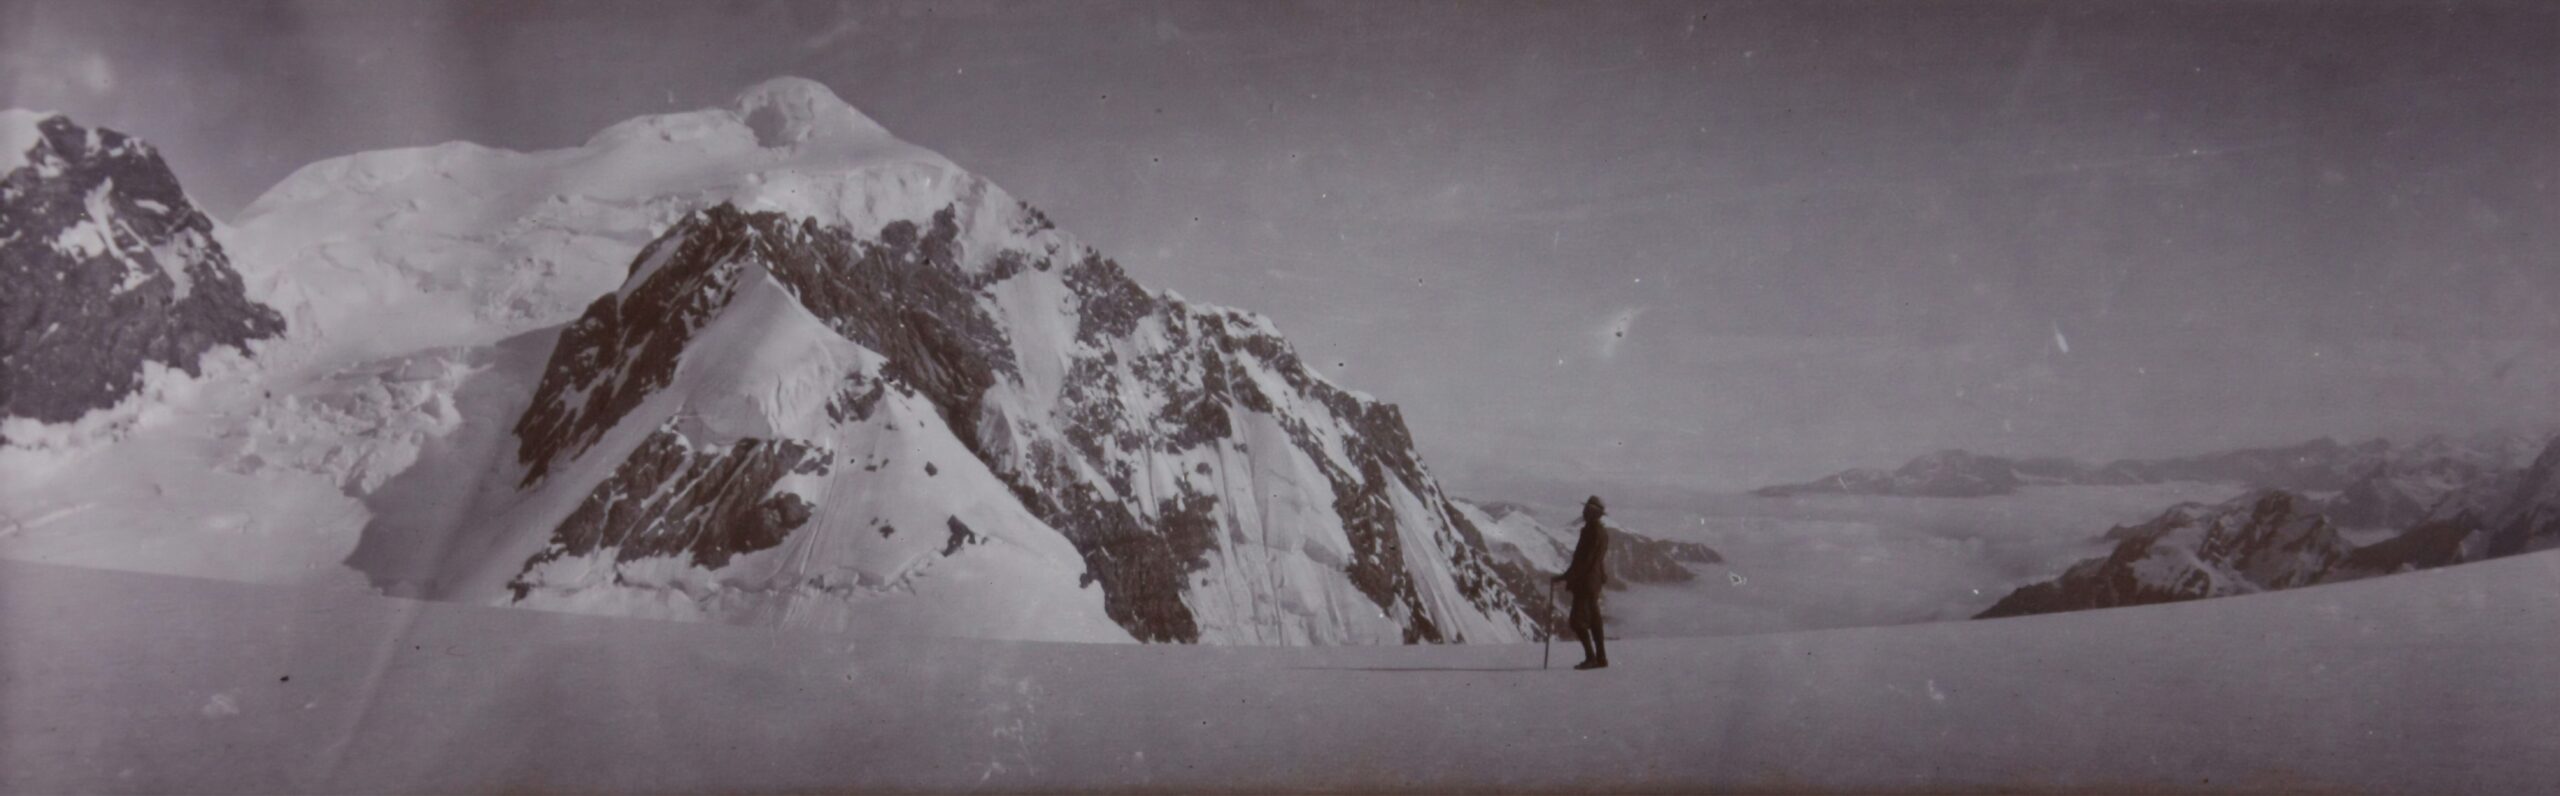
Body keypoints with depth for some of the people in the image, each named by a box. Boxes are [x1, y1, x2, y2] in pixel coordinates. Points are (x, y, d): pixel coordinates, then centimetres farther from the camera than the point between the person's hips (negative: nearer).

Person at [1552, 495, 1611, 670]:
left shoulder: (1593, 531, -16)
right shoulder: (1601, 530, 14)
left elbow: (1585, 559, -20)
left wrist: (1565, 576, -18)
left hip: (1586, 581, -10)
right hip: (1595, 580, 10)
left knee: (1577, 620, -9)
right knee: (1593, 619, 12)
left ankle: (1590, 657, -11)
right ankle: (1601, 658, 14)